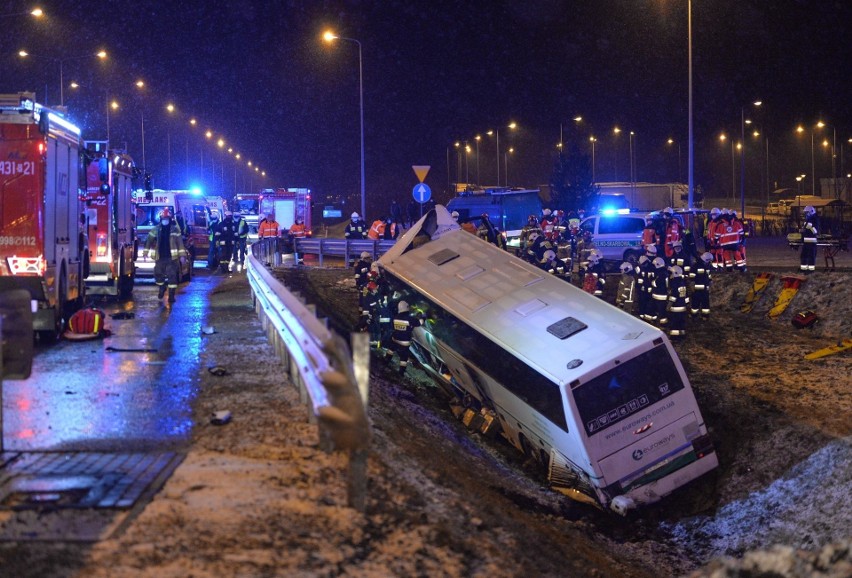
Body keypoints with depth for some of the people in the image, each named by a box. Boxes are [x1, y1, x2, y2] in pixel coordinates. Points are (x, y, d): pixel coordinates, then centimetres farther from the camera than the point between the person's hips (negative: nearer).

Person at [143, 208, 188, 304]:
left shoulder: (175, 229, 1)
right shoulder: (156, 229, 7)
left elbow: (180, 242, 0)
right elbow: (149, 240, 12)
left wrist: (182, 254, -6)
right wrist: (145, 251, 7)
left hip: (171, 257, -3)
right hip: (160, 257, 3)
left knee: (172, 276, -7)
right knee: (158, 274, 6)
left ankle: (171, 295, -3)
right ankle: (161, 287, 34)